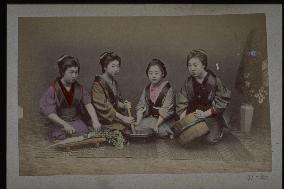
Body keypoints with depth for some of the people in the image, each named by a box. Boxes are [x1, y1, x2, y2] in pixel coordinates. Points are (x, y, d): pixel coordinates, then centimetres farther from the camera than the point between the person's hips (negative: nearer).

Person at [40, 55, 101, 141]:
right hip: (60, 126, -3)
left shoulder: (79, 88, 4)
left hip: (78, 123, 4)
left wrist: (95, 121, -24)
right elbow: (48, 112, -13)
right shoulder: (54, 89, -9)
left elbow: (88, 105, -6)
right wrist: (65, 124, -23)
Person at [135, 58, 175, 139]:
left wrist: (157, 124, -21)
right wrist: (138, 121, -9)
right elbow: (141, 106, 6)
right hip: (151, 118, 5)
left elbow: (166, 111, -14)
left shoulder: (168, 89, -9)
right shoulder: (147, 89, 8)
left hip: (164, 121, -4)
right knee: (137, 127, -18)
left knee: (160, 131, -31)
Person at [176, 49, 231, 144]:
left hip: (211, 114, -3)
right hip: (193, 114, 3)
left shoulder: (214, 80, -15)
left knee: (211, 139, -14)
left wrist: (205, 114, -20)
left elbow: (222, 101, -13)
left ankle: (220, 126, 18)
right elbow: (182, 103, -4)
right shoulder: (188, 82, -4)